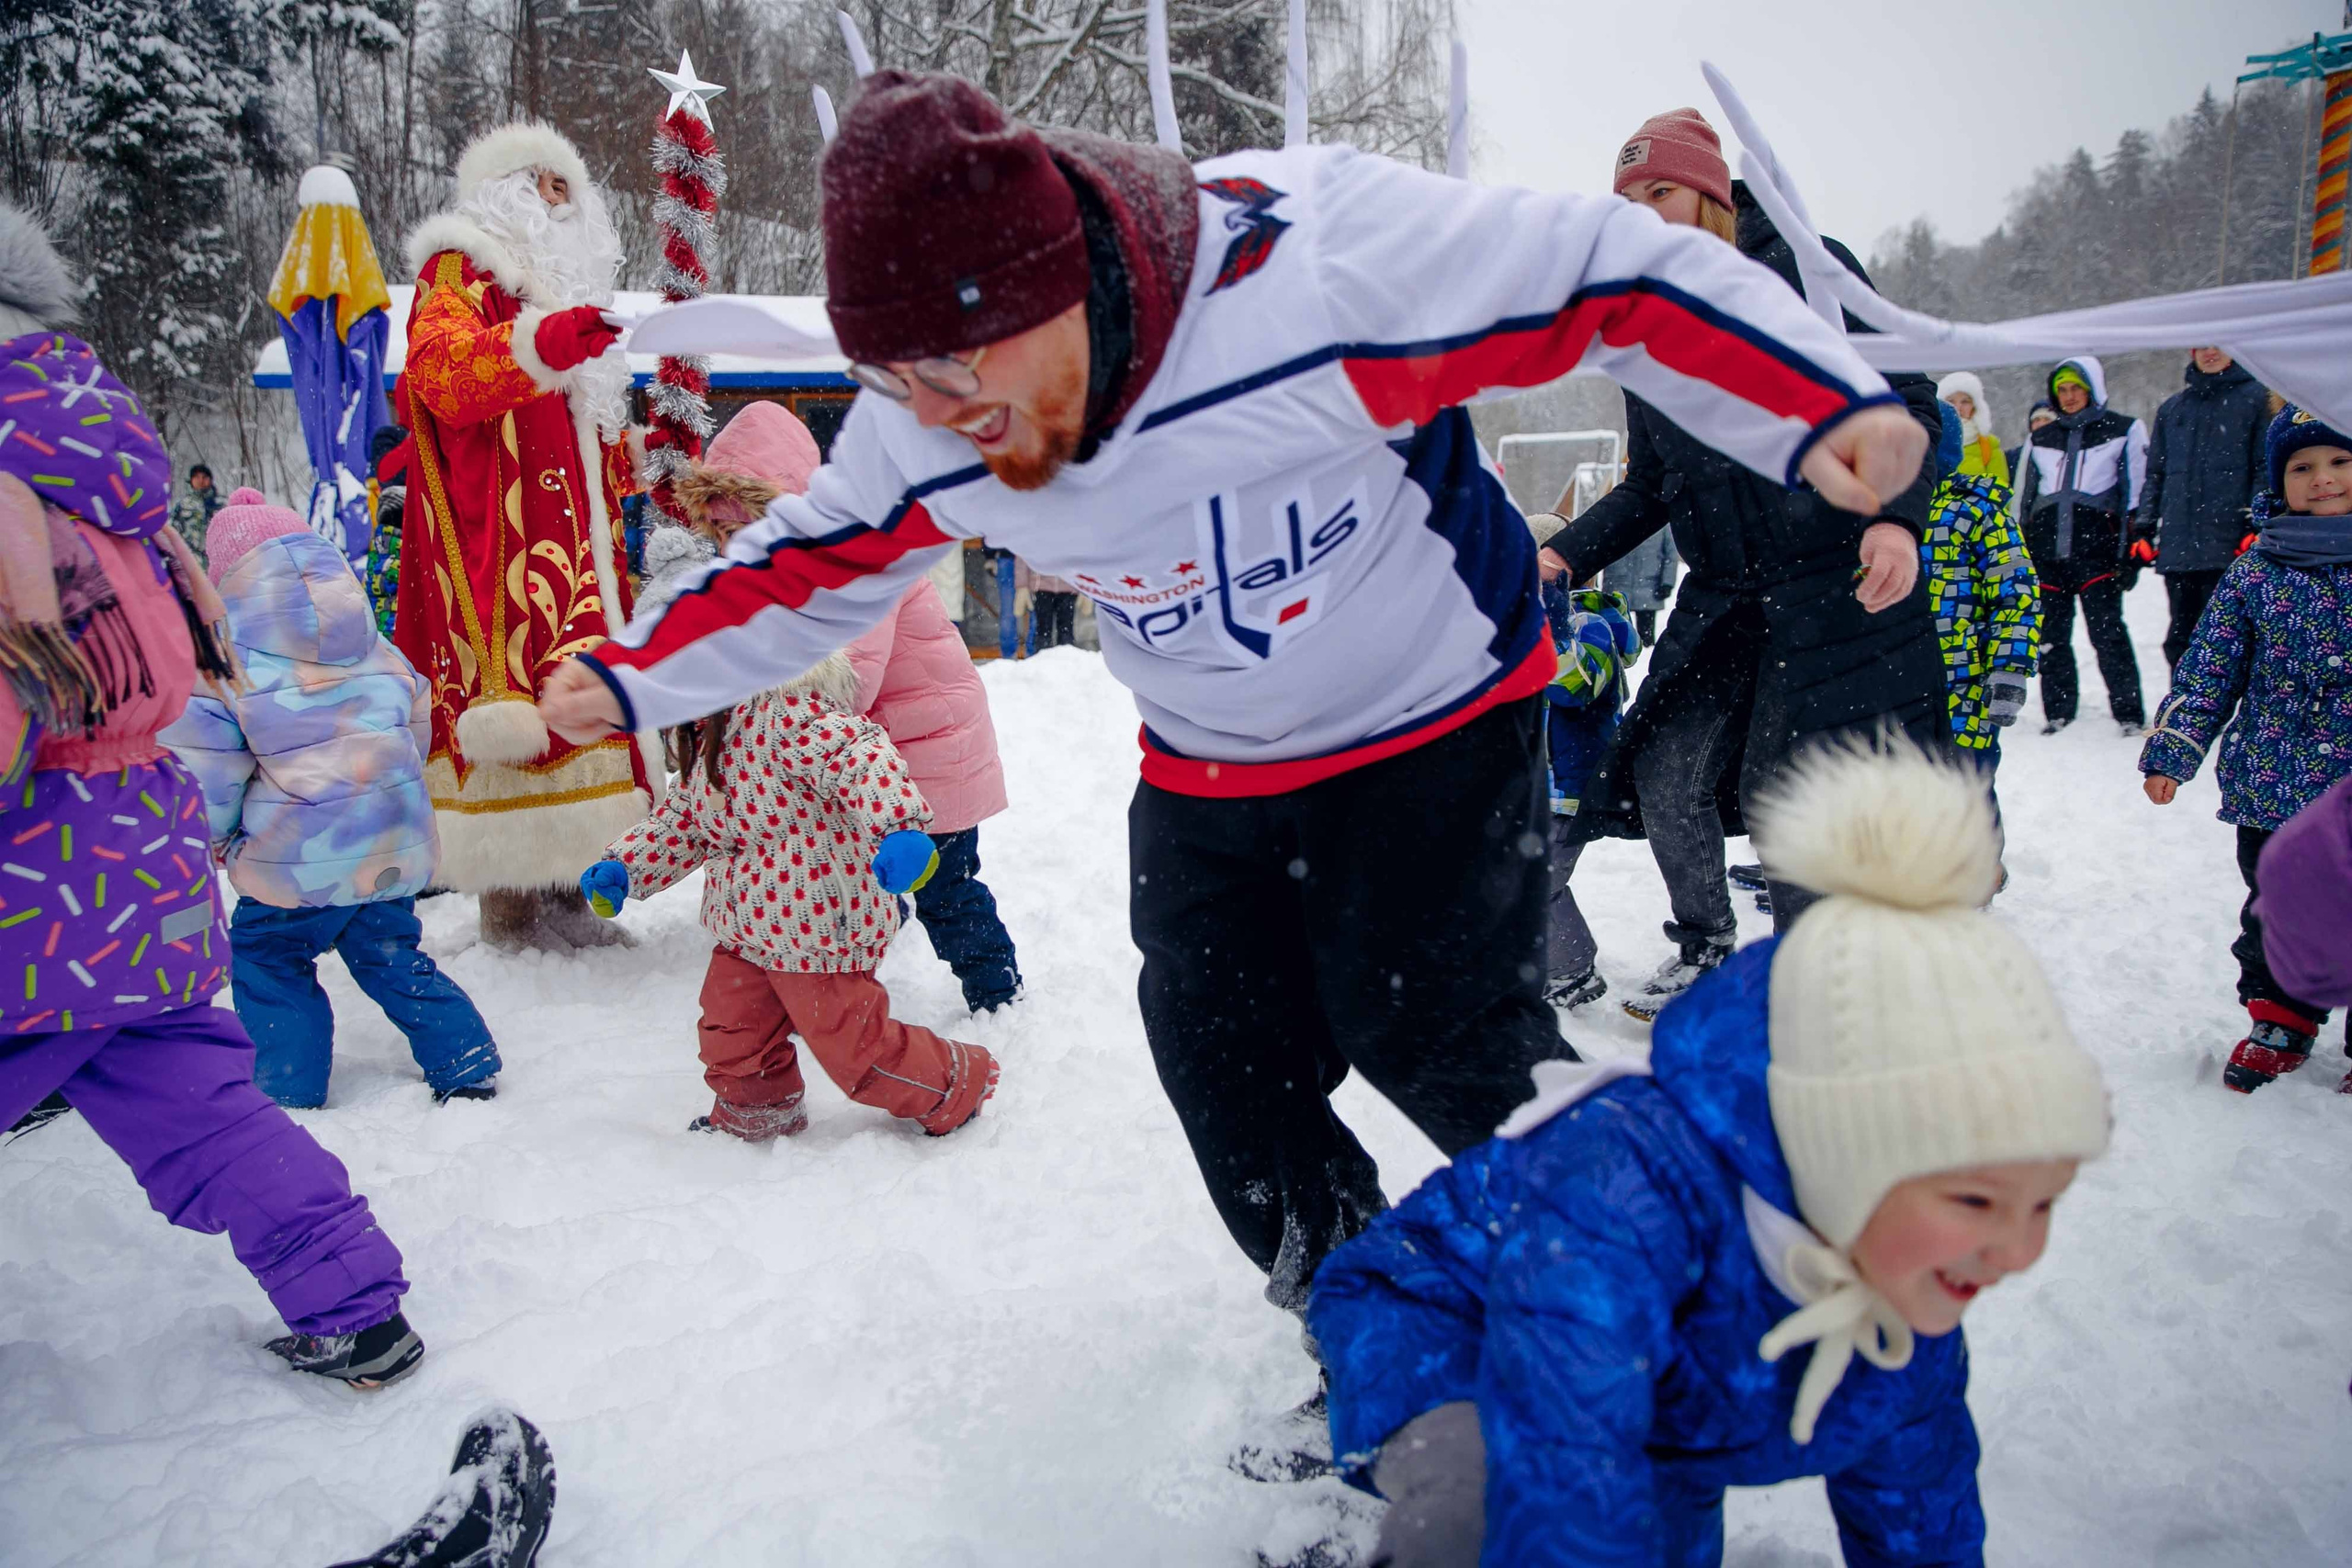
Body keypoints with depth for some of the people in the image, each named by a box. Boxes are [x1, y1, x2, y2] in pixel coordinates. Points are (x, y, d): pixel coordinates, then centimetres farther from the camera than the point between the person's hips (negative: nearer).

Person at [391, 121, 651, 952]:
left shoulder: (571, 288, 28)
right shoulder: (458, 273, 1)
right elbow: (442, 367, -23)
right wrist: (536, 346, -41)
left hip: (575, 545, 9)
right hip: (498, 539, -8)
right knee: (514, 713, -15)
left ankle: (562, 890, 11)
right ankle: (512, 901, -12)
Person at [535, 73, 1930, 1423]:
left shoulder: (1312, 257, -32)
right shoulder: (921, 433, -15)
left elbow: (1612, 275, -24)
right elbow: (809, 568, 3)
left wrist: (1826, 408, -28)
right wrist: (631, 676, 2)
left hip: (1438, 721, -5)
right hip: (1206, 778, 5)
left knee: (1441, 1040, -7)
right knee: (1229, 1070, 6)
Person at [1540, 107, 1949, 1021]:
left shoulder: (1804, 269, -4)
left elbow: (1904, 399, -7)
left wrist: (1894, 515, -24)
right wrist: (1563, 555, 4)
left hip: (1839, 584, -5)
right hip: (1722, 597, 5)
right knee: (1664, 775, 0)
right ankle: (1706, 947, 25)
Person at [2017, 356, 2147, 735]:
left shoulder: (2124, 430, 8)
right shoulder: (2040, 439, 19)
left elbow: (2135, 494, 4)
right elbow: (2022, 498, 21)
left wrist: (2130, 553, -3)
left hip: (2095, 546, -4)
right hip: (2045, 549, 4)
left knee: (2107, 631, -10)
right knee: (2051, 634, 5)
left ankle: (2129, 713, -3)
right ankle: (2058, 711, 15)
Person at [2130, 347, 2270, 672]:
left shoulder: (2257, 398, 5)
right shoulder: (2172, 408, 20)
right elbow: (2155, 473, 21)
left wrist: (2256, 524, -11)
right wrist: (2144, 526, 11)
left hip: (2228, 546, -5)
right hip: (2177, 546, 5)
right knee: (2181, 638, 8)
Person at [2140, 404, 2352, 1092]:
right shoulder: (2255, 571, 1)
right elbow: (2208, 668, 3)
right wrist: (2172, 749, -2)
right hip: (2275, 788, 1)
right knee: (2275, 914, 13)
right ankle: (2281, 1022, 31)